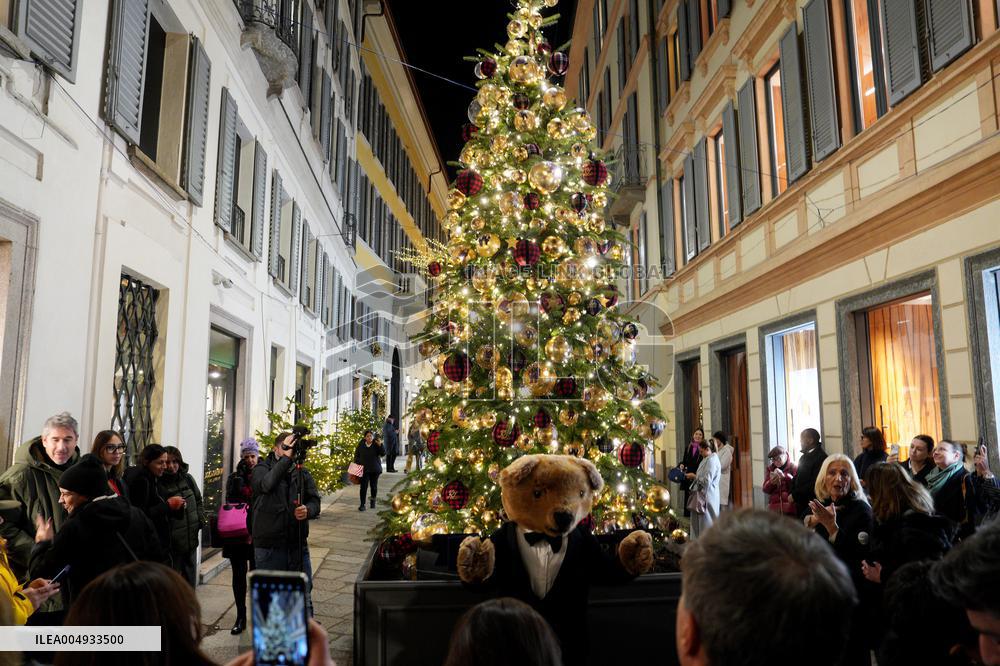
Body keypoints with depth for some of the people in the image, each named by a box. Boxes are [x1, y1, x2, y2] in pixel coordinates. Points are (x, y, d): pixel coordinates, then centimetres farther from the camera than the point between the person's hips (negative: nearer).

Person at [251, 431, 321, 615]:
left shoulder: (302, 472, 8)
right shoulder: (261, 468, -1)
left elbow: (315, 502, 4)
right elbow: (266, 484, -25)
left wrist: (307, 510, -19)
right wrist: (286, 458, -33)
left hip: (298, 544, 3)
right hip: (268, 546, -3)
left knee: (304, 596, 9)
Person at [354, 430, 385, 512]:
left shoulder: (376, 444, -6)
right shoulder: (361, 445, -1)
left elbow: (383, 453, -14)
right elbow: (356, 455, 10)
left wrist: (380, 445, -26)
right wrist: (357, 464, 2)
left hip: (375, 469, 0)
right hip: (364, 469, 0)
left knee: (374, 486, 11)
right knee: (364, 487, -7)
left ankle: (373, 501, 32)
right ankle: (362, 504, -3)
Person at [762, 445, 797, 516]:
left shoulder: (793, 467, 1)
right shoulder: (770, 468, 12)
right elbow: (765, 489, 9)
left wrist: (785, 476, -20)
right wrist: (771, 482, -11)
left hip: (790, 507, -3)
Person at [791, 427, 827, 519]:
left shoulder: (821, 457, -12)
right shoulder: (804, 457, 17)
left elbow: (814, 484, -18)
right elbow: (797, 478, 20)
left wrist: (795, 495, -12)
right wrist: (792, 493, 1)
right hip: (801, 504, 8)